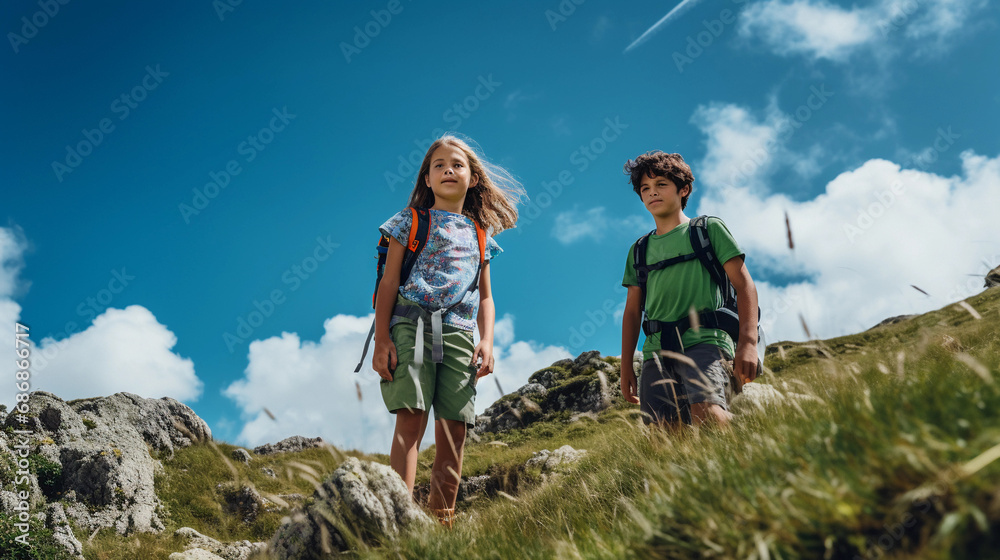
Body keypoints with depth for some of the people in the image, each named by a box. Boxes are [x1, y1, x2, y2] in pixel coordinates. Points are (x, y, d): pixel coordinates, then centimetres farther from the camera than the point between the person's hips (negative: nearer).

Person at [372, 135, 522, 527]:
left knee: (454, 429, 0)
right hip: (413, 323, -4)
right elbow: (389, 283, 4)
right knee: (411, 418, -16)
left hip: (459, 332, 4)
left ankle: (442, 520, 9)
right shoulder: (411, 221, 10)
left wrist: (487, 341, 5)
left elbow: (485, 296, 21)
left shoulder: (479, 234, 21)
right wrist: (381, 340, -6)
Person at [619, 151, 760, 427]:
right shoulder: (639, 250, 24)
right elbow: (632, 311, 24)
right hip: (656, 350, 4)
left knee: (706, 411, -30)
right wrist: (626, 367, 16)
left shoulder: (709, 229, 13)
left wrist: (747, 343, -10)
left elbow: (744, 286, 4)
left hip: (704, 340, -4)